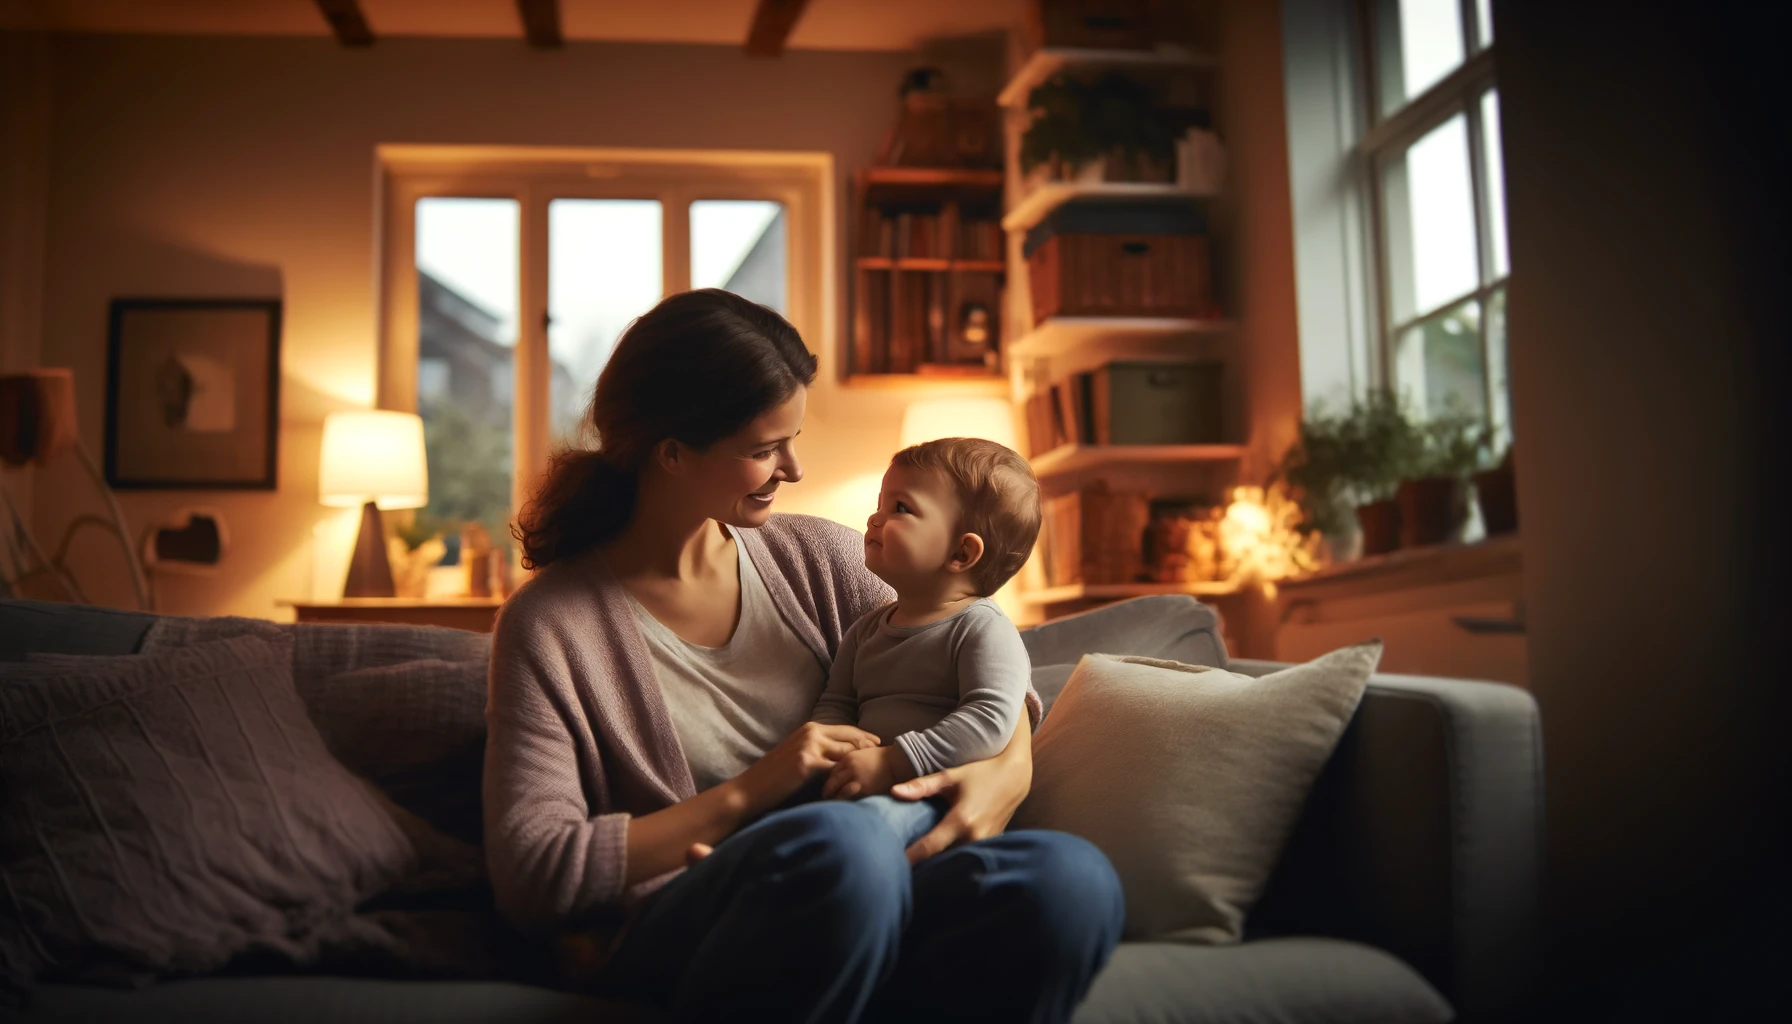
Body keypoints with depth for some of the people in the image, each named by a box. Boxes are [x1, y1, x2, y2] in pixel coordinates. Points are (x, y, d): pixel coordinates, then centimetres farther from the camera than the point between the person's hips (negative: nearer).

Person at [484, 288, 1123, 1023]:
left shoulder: (817, 556, 11)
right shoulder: (550, 625, -2)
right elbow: (530, 877, -8)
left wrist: (1012, 769, -7)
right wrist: (746, 794, -13)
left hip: (857, 909, 5)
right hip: (672, 933, -4)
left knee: (1073, 878, -28)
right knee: (841, 843, -40)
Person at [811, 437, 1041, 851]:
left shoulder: (985, 630, -3)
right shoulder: (867, 628, 22)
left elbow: (991, 719, -16)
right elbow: (835, 704, 21)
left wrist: (891, 763, -22)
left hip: (935, 795, -7)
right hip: (867, 784, 7)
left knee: (871, 815, -38)